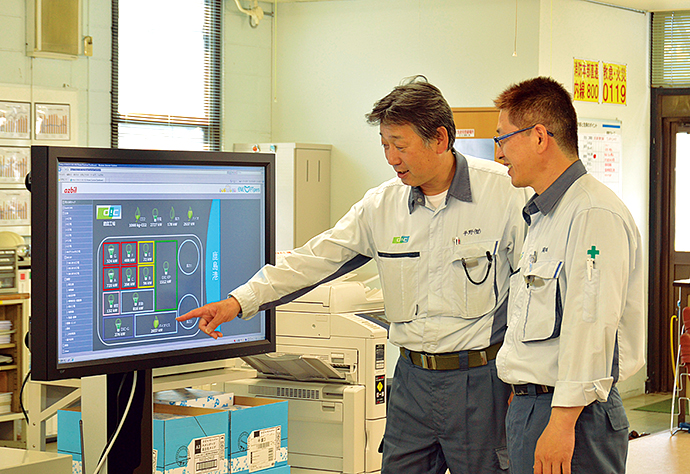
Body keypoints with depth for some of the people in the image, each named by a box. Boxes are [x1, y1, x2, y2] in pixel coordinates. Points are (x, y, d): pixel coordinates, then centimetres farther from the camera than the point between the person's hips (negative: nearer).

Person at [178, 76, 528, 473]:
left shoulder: (506, 193, -8)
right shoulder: (382, 205, 6)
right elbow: (316, 259, 6)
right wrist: (240, 301, -2)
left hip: (480, 380, -4)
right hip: (413, 377, 4)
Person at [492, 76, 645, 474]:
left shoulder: (594, 214, -15)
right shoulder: (544, 216, 19)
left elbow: (590, 325, -22)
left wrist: (562, 422, -25)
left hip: (570, 413, -9)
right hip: (528, 405, 9)